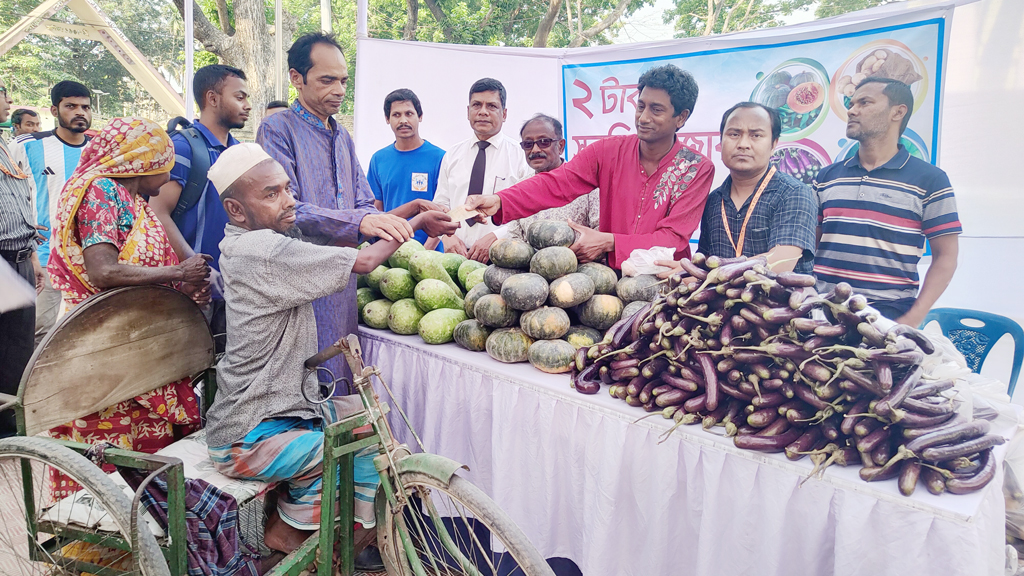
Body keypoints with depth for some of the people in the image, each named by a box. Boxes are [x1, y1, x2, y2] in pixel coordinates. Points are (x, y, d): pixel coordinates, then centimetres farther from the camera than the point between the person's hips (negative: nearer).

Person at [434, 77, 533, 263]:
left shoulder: (521, 155, 4)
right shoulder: (452, 155, 16)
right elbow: (440, 204, 17)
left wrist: (496, 237, -14)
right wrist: (447, 235, -2)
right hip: (455, 254, 3)